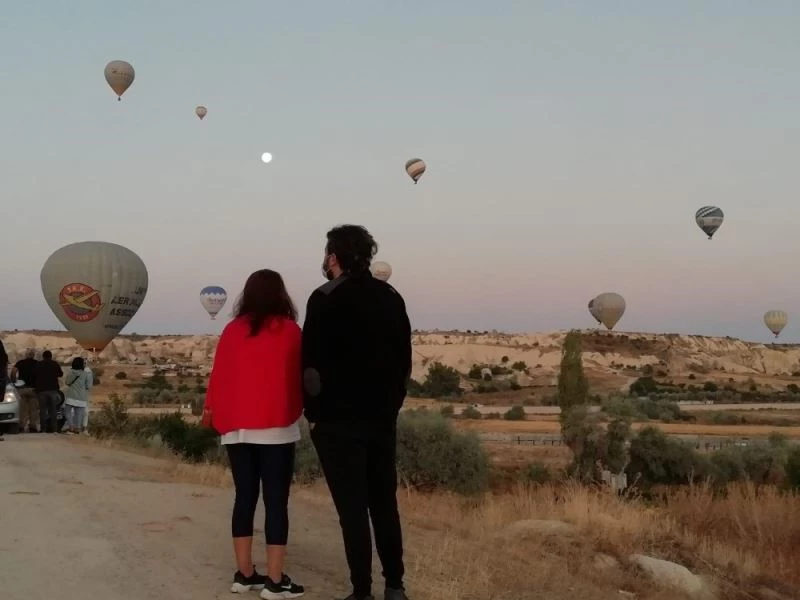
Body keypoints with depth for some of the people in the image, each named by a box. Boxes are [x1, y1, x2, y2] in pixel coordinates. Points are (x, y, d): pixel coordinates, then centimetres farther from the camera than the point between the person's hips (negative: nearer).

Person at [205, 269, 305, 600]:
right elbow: (301, 377, 2)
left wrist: (211, 409, 21)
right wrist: (302, 410, 17)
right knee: (276, 501, 0)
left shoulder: (232, 330, 3)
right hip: (276, 427, -4)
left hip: (236, 427, 4)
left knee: (244, 497, 11)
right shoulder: (290, 331, -4)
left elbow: (219, 374, 8)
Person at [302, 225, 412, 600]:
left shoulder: (326, 299, -8)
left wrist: (313, 412, -1)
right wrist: (391, 403, 16)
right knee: (384, 503, 12)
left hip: (339, 420, -6)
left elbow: (312, 362, -10)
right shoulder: (391, 298, 10)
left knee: (352, 507, -2)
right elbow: (404, 358, 13)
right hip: (383, 417, 6)